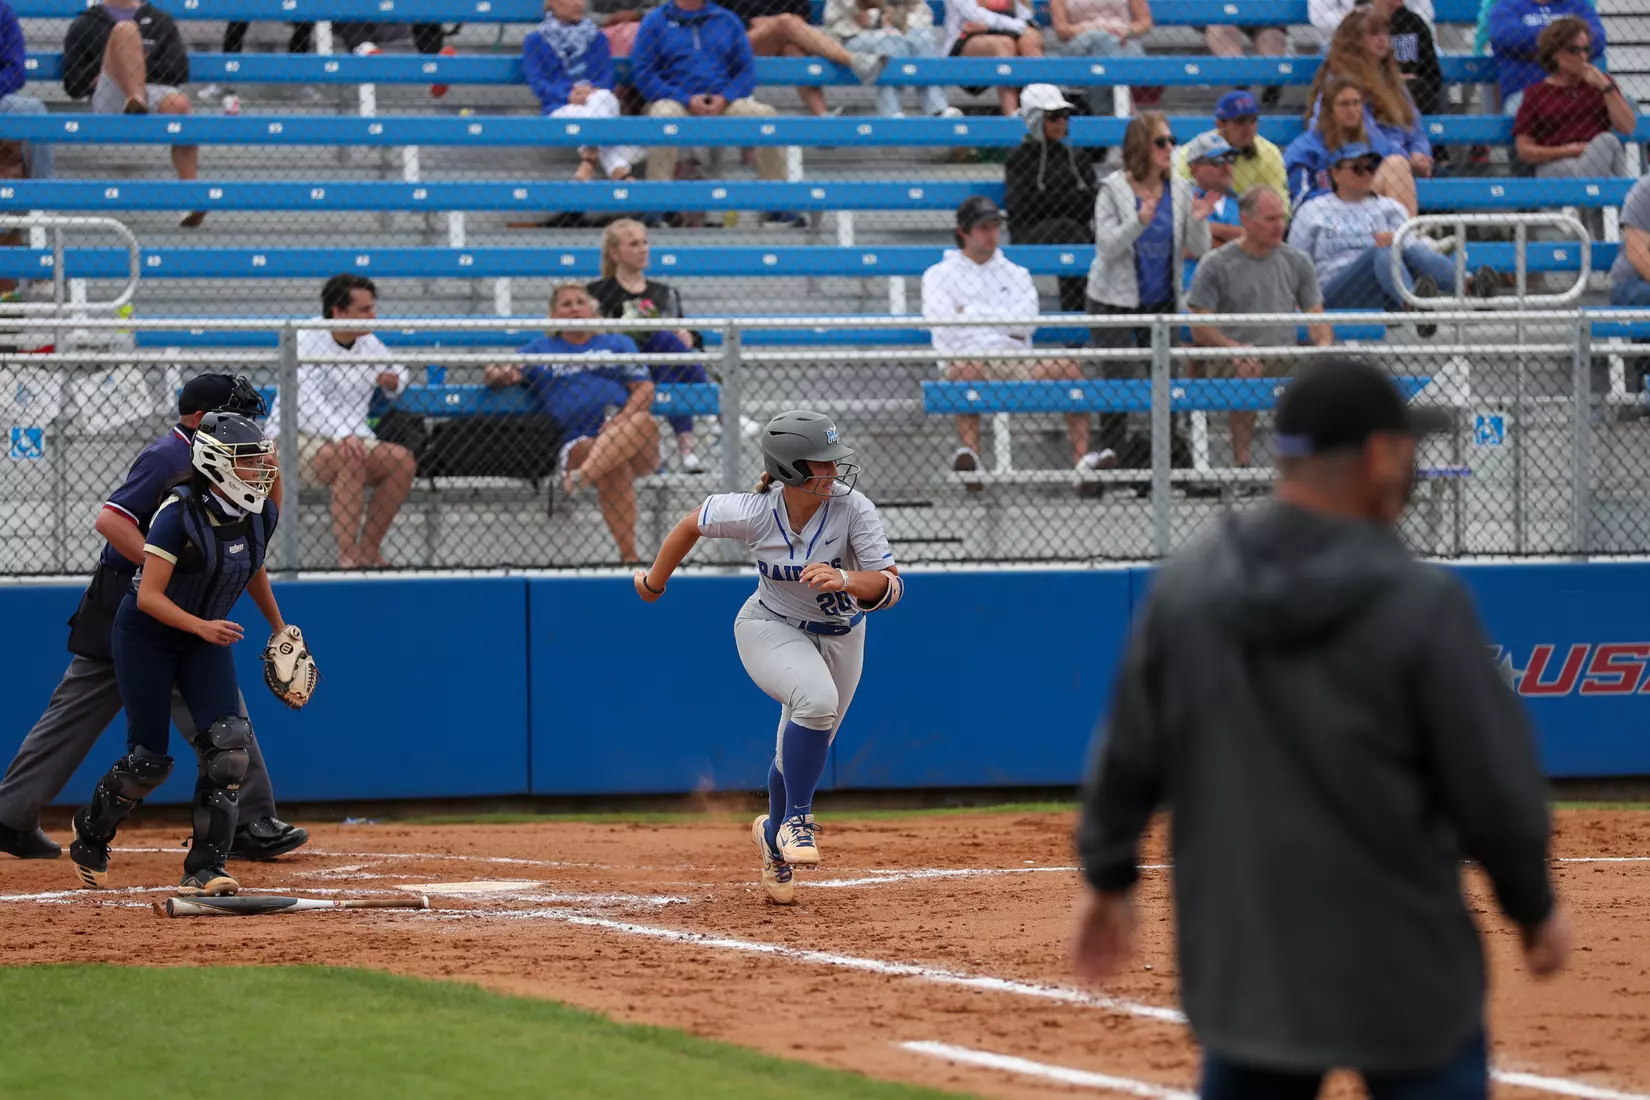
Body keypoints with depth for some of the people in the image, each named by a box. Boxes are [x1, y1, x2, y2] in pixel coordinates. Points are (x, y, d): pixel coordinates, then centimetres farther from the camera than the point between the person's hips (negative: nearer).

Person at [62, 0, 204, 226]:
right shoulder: (85, 25, 22)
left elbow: (179, 71, 11)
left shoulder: (160, 21, 26)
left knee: (178, 102, -36)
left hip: (155, 91, 1)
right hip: (110, 102, -1)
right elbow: (73, 85, 13)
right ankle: (137, 104, -44)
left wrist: (138, 66, -1)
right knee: (125, 29, -22)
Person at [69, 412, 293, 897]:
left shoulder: (260, 514, -6)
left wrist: (279, 628, 23)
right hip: (147, 636, -5)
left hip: (206, 637, 5)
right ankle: (89, 840, 26)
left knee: (228, 744, -16)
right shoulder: (180, 514, -26)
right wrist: (201, 626, -40)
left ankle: (205, 868, -13)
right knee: (148, 760, -4)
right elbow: (149, 596, -27)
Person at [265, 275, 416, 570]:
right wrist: (343, 436, -44)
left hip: (349, 438, 7)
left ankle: (369, 551, -9)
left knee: (403, 459, -16)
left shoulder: (370, 344, 9)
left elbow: (396, 371, 29)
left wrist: (393, 382, 1)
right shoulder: (307, 341, -14)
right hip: (295, 438, -7)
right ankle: (348, 556, -38)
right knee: (352, 457, -35)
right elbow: (307, 399, -28)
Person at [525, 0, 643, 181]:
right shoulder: (534, 42, 11)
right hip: (561, 108, -2)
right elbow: (537, 82, -2)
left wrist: (593, 90, -18)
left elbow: (607, 77, 8)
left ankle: (589, 159, -44)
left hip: (598, 99, 2)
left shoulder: (596, 37, 20)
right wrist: (568, 95, -21)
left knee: (603, 98, -36)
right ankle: (619, 170, -48)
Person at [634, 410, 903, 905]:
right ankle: (796, 820, -18)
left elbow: (890, 586, -27)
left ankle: (775, 837, 46)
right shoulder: (753, 512, -26)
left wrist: (845, 580, -47)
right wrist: (654, 581, 8)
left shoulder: (853, 509, -26)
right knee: (816, 698, -34)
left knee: (804, 749, 15)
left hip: (840, 636, 3)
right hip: (770, 629, -3)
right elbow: (693, 523, -5)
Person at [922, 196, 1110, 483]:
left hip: (1017, 364, 3)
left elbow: (1026, 323, 2)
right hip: (963, 360, -3)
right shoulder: (940, 275, 14)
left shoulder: (1016, 274, 22)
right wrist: (1002, 320, -4)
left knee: (1068, 365, -25)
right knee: (969, 368, -39)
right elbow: (944, 324, -6)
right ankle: (969, 451, -51)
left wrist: (972, 313, -1)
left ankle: (1082, 457, -33)